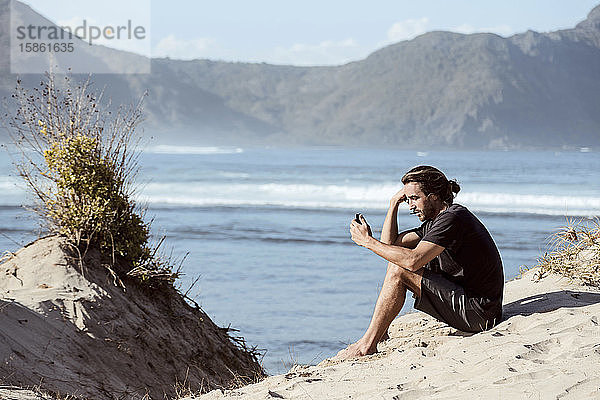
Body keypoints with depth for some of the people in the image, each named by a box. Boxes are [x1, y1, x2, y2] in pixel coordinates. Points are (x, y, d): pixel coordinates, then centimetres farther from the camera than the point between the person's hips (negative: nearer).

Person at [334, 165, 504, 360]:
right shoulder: (435, 220, 13)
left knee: (398, 271, -18)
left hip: (479, 313, -10)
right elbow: (390, 243, 16)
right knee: (396, 259, 15)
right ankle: (380, 333, 14)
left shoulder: (453, 218, -17)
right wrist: (394, 203, 8)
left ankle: (367, 345, -12)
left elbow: (413, 260, -28)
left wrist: (368, 241, -19)